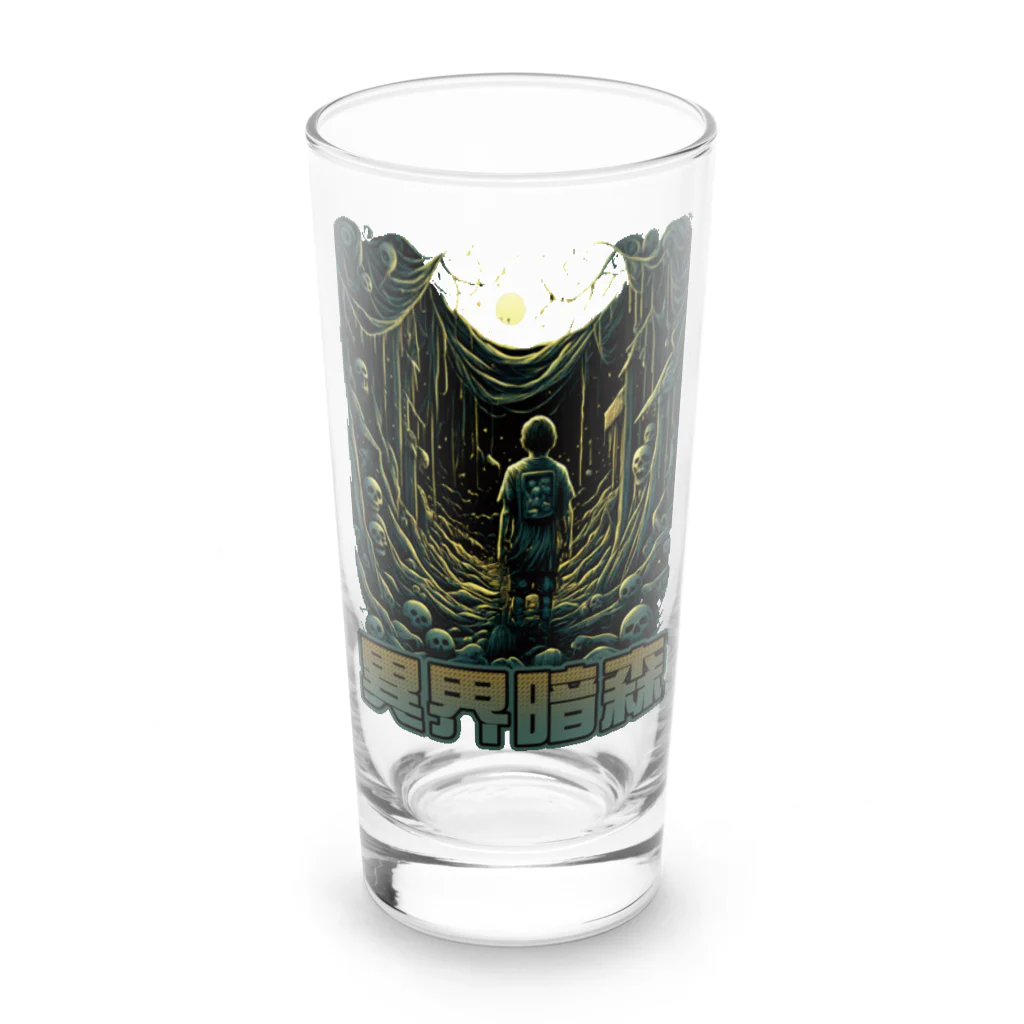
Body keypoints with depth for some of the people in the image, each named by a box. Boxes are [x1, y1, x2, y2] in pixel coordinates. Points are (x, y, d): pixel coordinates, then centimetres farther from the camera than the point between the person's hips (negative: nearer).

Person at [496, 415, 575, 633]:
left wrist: (502, 546, -1)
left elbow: (506, 514, -9)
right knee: (546, 590, 15)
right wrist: (567, 541, 10)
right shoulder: (559, 471, -8)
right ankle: (545, 626, 22)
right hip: (549, 542, 1)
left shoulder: (514, 472, -11)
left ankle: (518, 623, 26)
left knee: (519, 589, 16)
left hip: (522, 542, -1)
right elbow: (567, 512, -3)